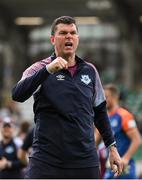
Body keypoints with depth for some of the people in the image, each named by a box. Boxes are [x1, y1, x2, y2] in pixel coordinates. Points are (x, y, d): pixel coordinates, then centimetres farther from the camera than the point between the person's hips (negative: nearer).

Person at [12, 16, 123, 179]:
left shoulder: (89, 71, 12)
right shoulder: (40, 69, 0)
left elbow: (99, 111, 21)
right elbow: (18, 95, -19)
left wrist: (112, 147, 17)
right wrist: (48, 69, -30)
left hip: (85, 161, 4)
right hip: (47, 160, -3)